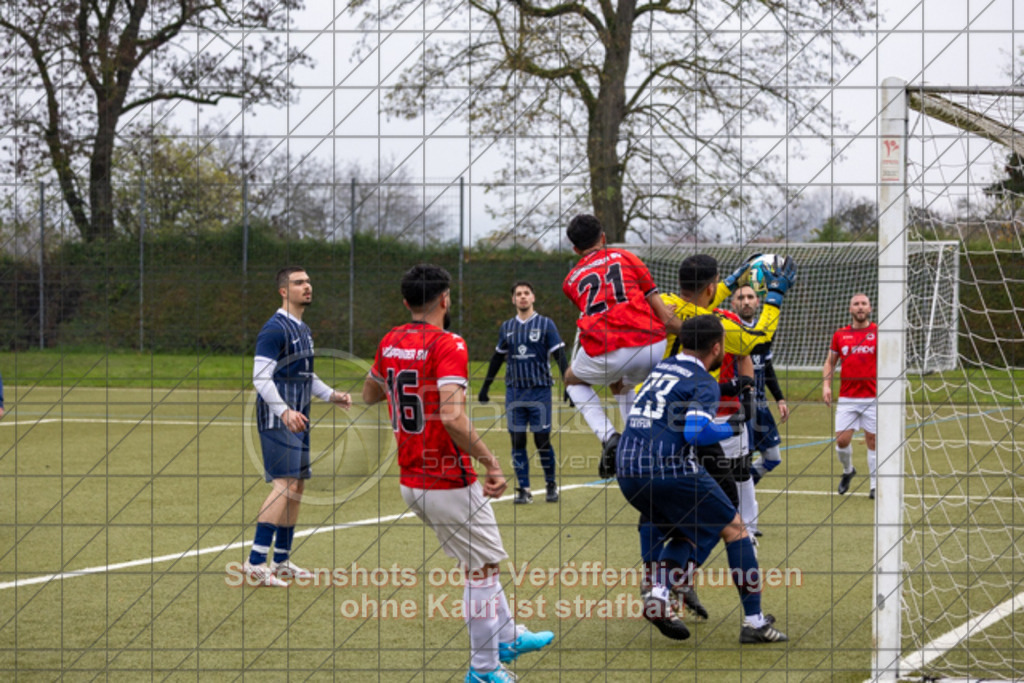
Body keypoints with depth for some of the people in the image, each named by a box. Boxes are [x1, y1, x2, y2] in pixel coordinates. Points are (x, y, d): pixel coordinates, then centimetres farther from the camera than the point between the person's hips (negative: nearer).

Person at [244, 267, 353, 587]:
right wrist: (284, 411, -29)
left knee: (297, 487, 10)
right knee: (284, 484, -18)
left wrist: (331, 395, 14)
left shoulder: (303, 330, 18)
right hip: (277, 420, -10)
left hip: (297, 420, 10)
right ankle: (256, 562, -20)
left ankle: (282, 562, 18)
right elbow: (261, 377, -18)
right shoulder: (275, 329, -12)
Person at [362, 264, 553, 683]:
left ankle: (507, 637, 36)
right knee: (483, 567, 6)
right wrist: (490, 462, -23)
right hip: (449, 484, -8)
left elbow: (369, 394, 23)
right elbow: (452, 417, -29)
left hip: (410, 482, 8)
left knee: (480, 558, 24)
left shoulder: (390, 343, 4)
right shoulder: (448, 345, -18)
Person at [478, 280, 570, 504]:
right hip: (514, 391, 3)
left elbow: (560, 356, -4)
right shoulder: (506, 327, 10)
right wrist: (485, 386, 20)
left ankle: (551, 484, 15)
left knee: (542, 440, -2)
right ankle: (523, 489, 5)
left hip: (540, 391, -3)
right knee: (517, 440, 0)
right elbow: (497, 358, 19)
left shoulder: (545, 324, -1)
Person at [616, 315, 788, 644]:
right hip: (671, 470, -7)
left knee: (686, 533, 25)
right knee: (734, 529, 8)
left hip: (627, 471, 7)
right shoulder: (703, 382, -5)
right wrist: (731, 428, -3)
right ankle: (754, 622, 5)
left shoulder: (660, 368, 17)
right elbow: (696, 431, -20)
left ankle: (659, 594, -1)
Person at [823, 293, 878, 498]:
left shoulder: (878, 333, 1)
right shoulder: (840, 335, 8)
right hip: (847, 398, 2)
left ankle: (875, 485, 10)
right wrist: (826, 385, 2)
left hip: (872, 397, -2)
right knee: (842, 440, -3)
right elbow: (830, 362, 17)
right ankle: (848, 471, 26)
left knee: (872, 440, 0)